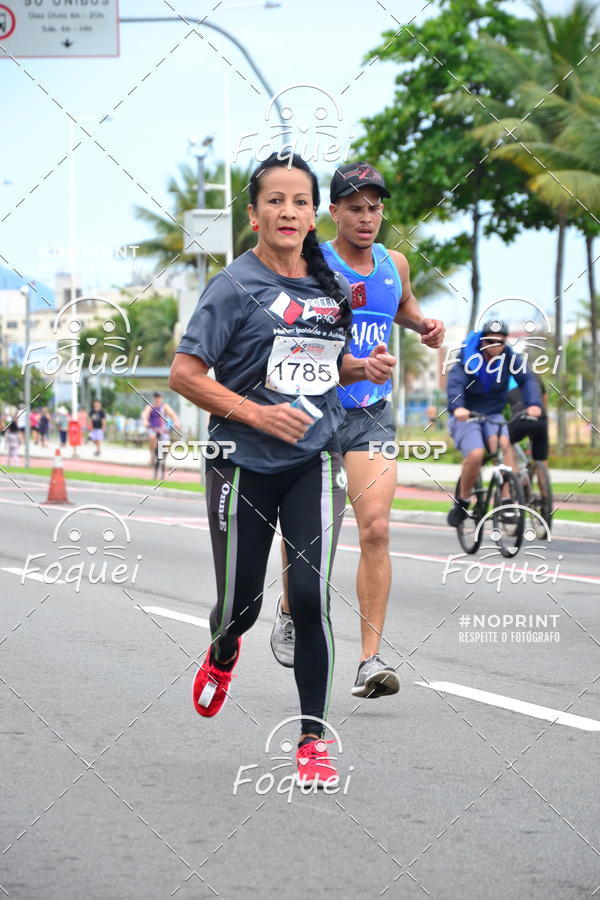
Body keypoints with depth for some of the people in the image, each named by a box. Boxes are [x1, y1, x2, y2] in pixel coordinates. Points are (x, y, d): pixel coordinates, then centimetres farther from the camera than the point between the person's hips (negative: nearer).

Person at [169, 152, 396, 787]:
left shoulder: (332, 287, 7)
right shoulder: (236, 286, -8)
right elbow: (184, 373, -11)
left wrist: (363, 367, 3)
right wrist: (257, 412, -20)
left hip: (315, 461, 3)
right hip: (243, 465, -2)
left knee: (310, 597, -10)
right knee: (241, 602, 8)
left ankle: (312, 741, 0)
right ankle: (222, 655, 47)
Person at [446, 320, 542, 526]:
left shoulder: (509, 358, -4)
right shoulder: (468, 359, -13)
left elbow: (526, 379, -15)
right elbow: (455, 382, -29)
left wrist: (533, 404, -35)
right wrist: (457, 407, -50)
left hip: (493, 415, 3)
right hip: (466, 416, -3)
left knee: (503, 444, -29)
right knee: (476, 454, -27)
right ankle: (462, 502, -6)